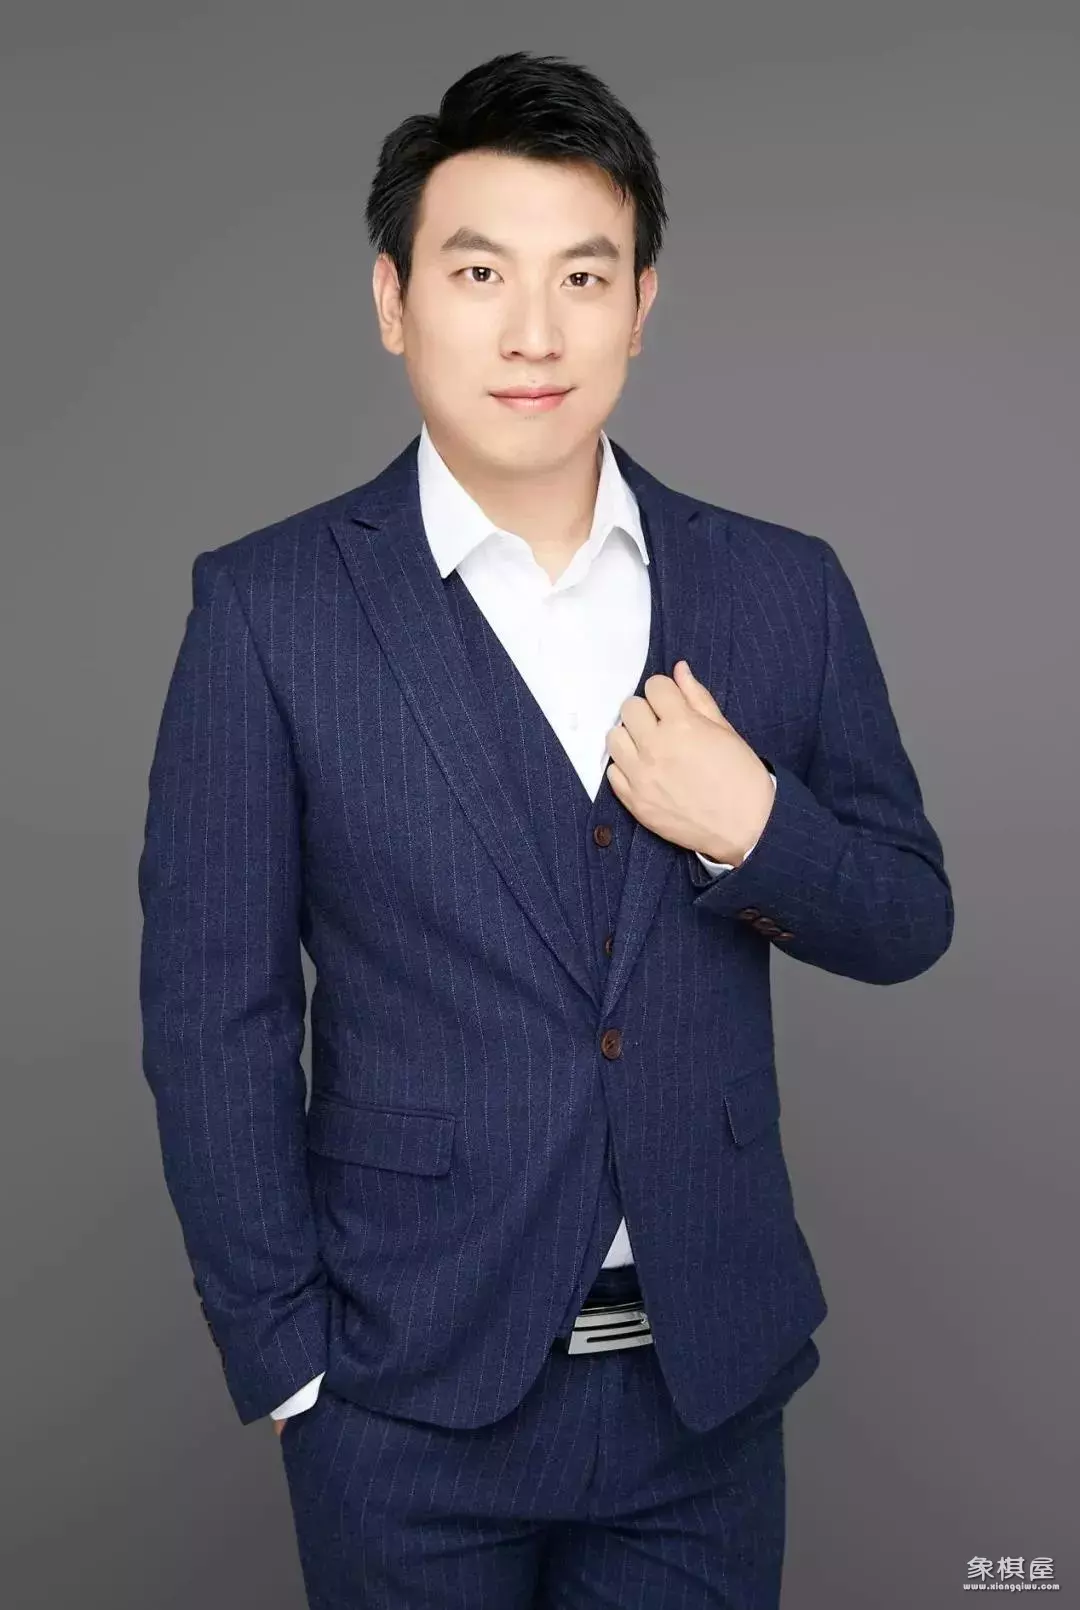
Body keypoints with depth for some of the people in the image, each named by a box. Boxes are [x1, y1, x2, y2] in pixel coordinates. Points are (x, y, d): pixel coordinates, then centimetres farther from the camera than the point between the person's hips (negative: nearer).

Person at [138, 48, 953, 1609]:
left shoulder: (786, 590, -1)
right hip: (409, 1395, -2)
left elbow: (908, 920, 6)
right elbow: (211, 1010, -7)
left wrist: (753, 828, -14)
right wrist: (284, 1353, -7)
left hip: (713, 1377, 3)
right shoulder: (269, 607, -9)